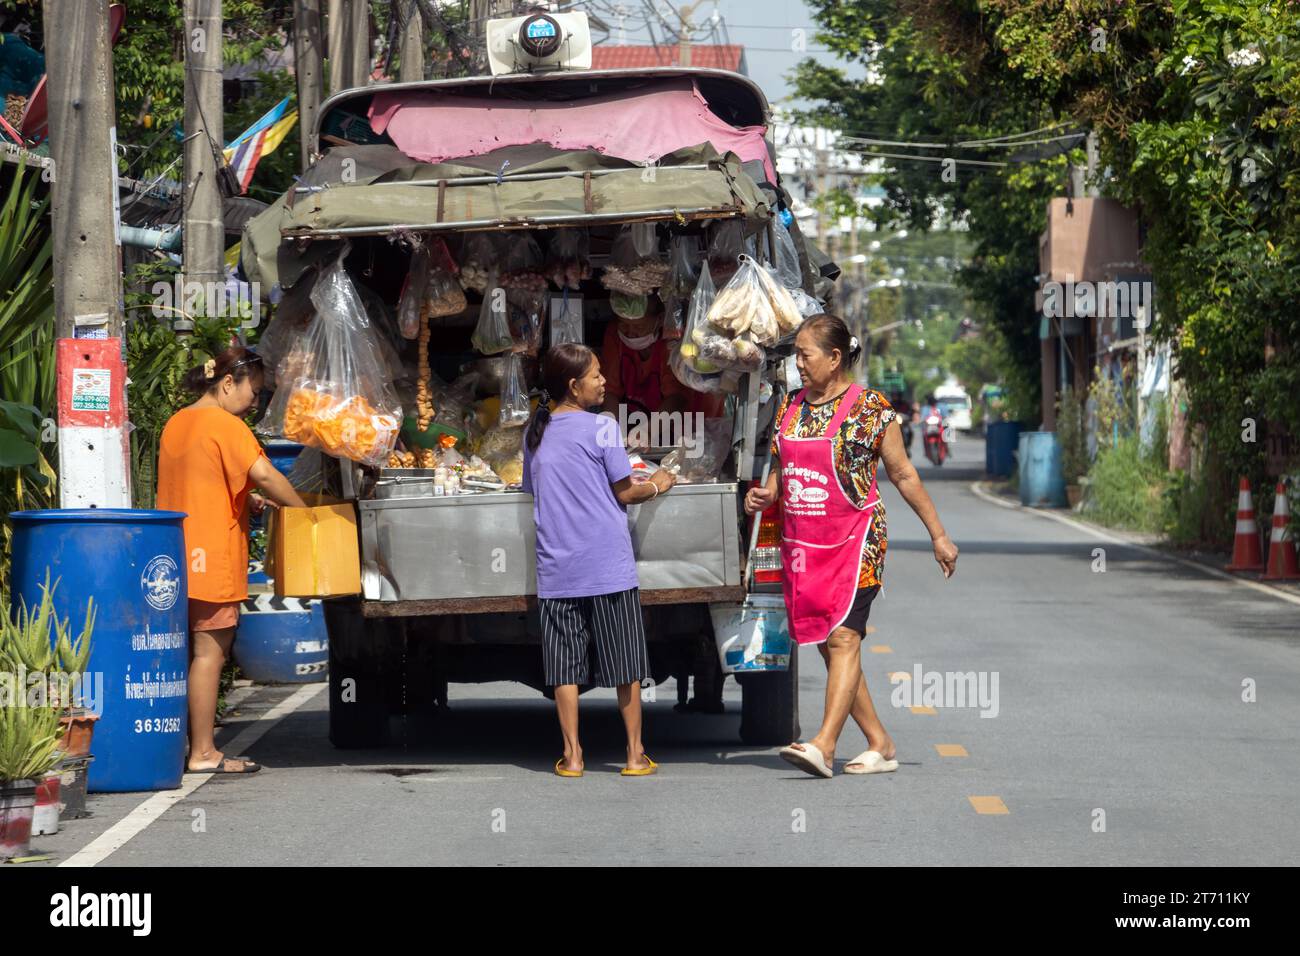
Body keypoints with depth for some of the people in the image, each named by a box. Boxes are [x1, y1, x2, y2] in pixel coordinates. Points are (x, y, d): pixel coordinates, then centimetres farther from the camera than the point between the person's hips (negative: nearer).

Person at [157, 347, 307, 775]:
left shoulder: (176, 423, 16)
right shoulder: (225, 425, -12)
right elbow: (264, 474, -20)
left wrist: (247, 501, 13)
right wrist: (302, 509, -8)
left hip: (177, 558, 9)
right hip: (211, 557, -9)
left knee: (189, 652, 12)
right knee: (210, 652, -6)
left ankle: (187, 747, 15)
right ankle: (204, 753, -5)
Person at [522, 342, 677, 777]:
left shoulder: (535, 433, 7)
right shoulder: (601, 428, -8)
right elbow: (624, 493, -5)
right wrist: (656, 485, 13)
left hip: (557, 569, 4)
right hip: (608, 564, -4)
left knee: (565, 664, 6)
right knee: (624, 663, 5)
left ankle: (572, 755, 5)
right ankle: (635, 753, 10)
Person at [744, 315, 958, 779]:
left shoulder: (869, 408, -6)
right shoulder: (790, 406, 11)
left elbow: (903, 475, 0)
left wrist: (938, 535, 2)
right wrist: (765, 495, -1)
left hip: (854, 539, -7)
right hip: (802, 543, 7)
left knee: (842, 637, -16)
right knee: (827, 644, 6)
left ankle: (824, 745, -25)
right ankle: (880, 744, 14)